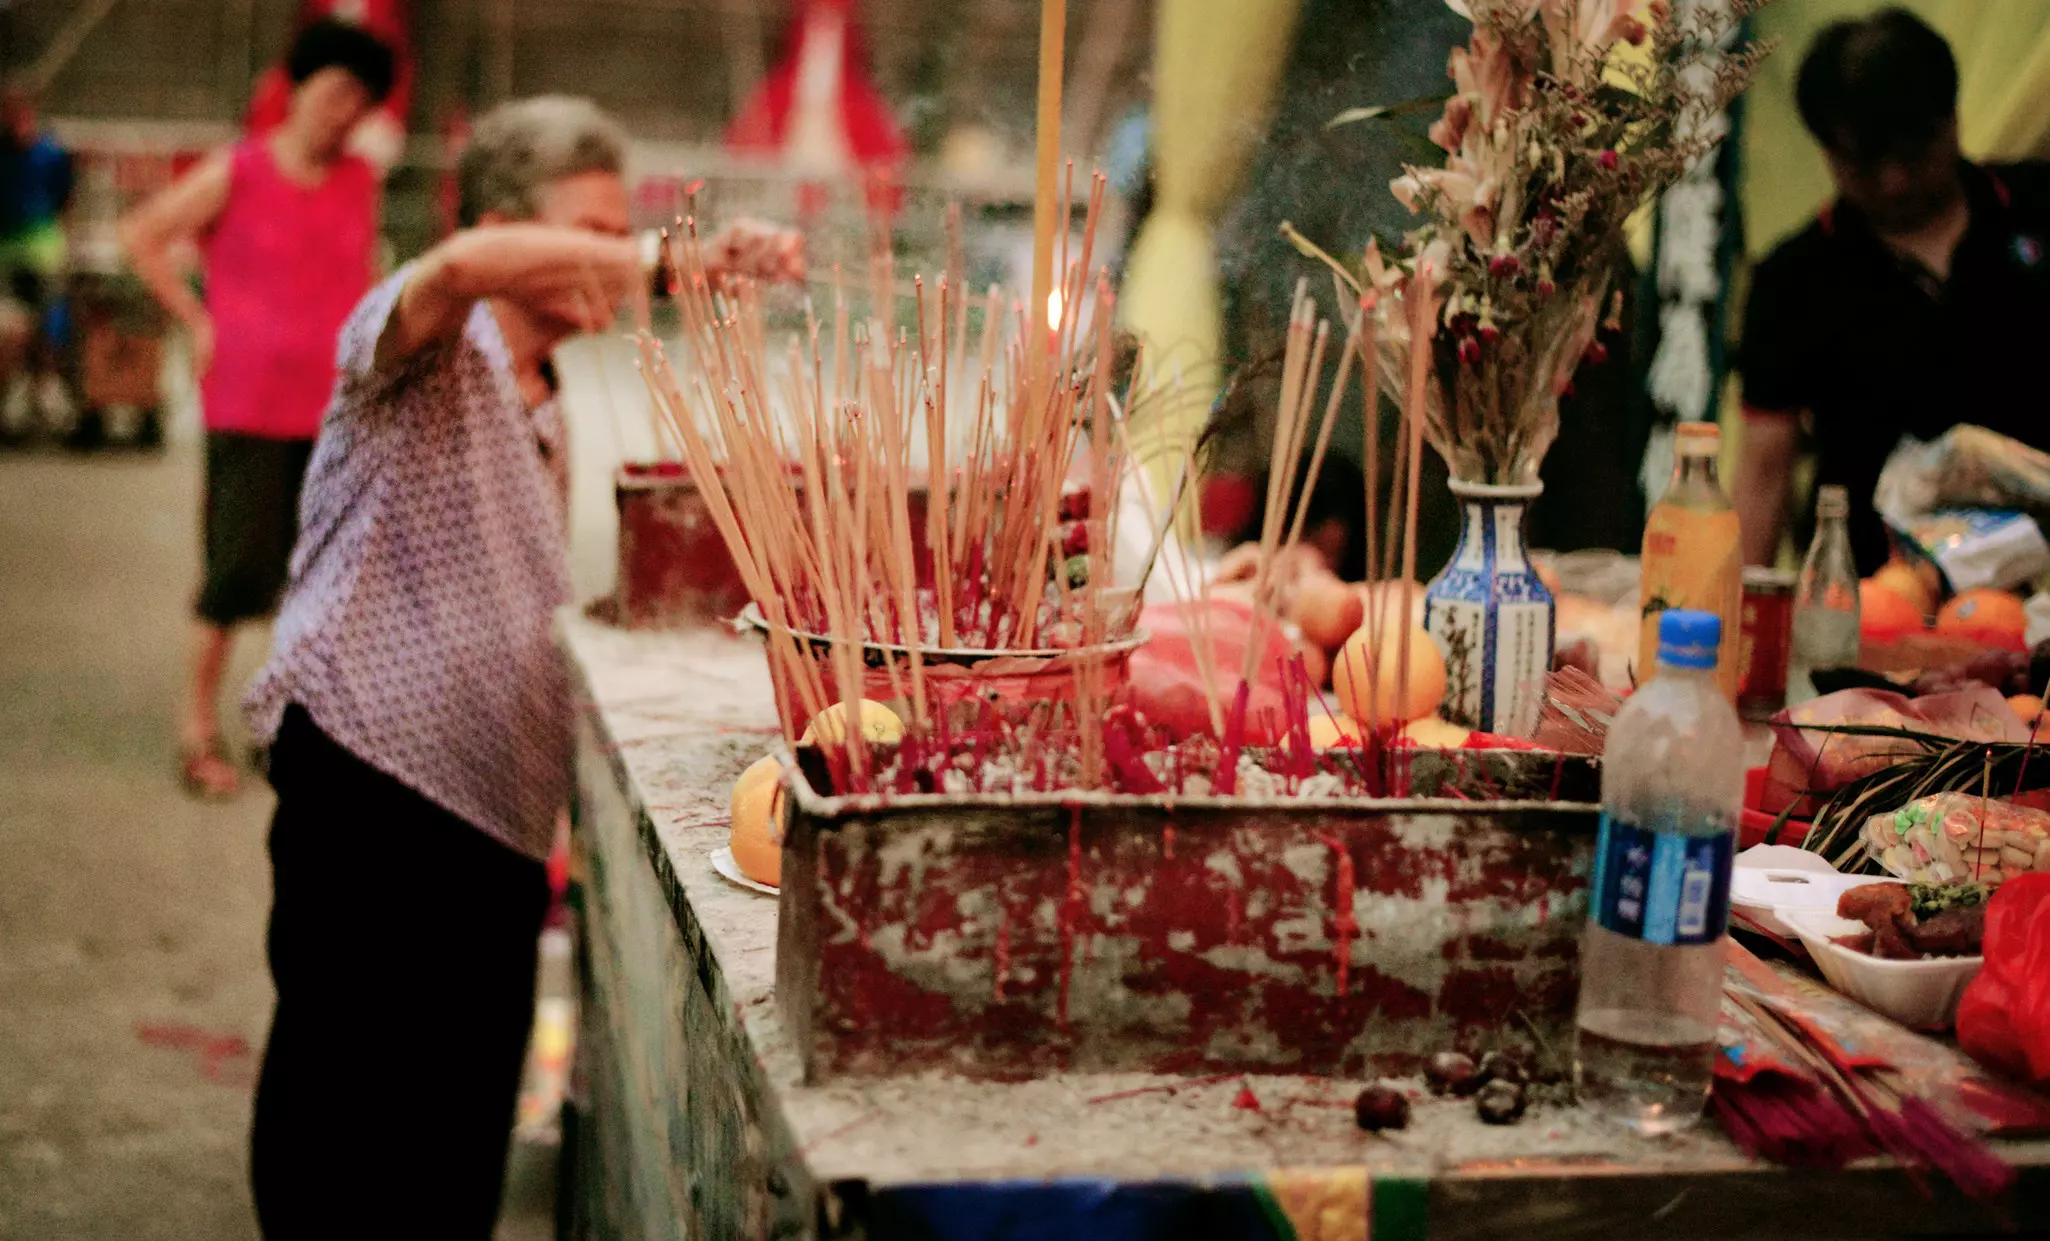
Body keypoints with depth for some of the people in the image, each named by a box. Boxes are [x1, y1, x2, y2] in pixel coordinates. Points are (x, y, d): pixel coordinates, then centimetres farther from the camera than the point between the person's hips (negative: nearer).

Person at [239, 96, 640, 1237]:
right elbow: (462, 268, -31)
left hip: (498, 811, 8)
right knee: (346, 1101, -4)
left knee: (465, 1142, 11)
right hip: (373, 783, -8)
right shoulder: (432, 353, -5)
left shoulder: (544, 413, 20)